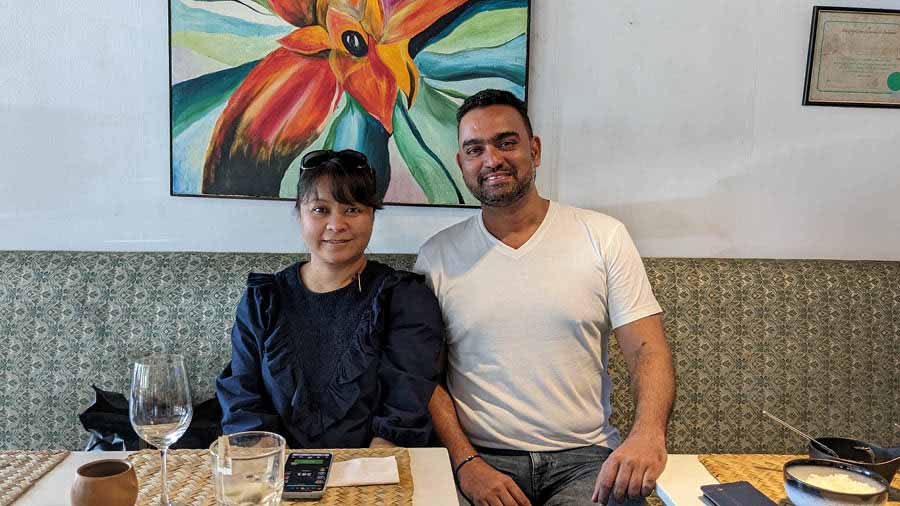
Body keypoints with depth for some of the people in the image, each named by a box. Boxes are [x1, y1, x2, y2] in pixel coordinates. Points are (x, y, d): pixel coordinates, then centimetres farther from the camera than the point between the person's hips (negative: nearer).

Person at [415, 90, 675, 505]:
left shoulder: (603, 237, 2)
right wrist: (465, 462, -12)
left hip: (585, 457, 1)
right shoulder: (437, 256, 3)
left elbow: (646, 349, -2)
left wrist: (648, 433, -21)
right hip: (479, 457, 0)